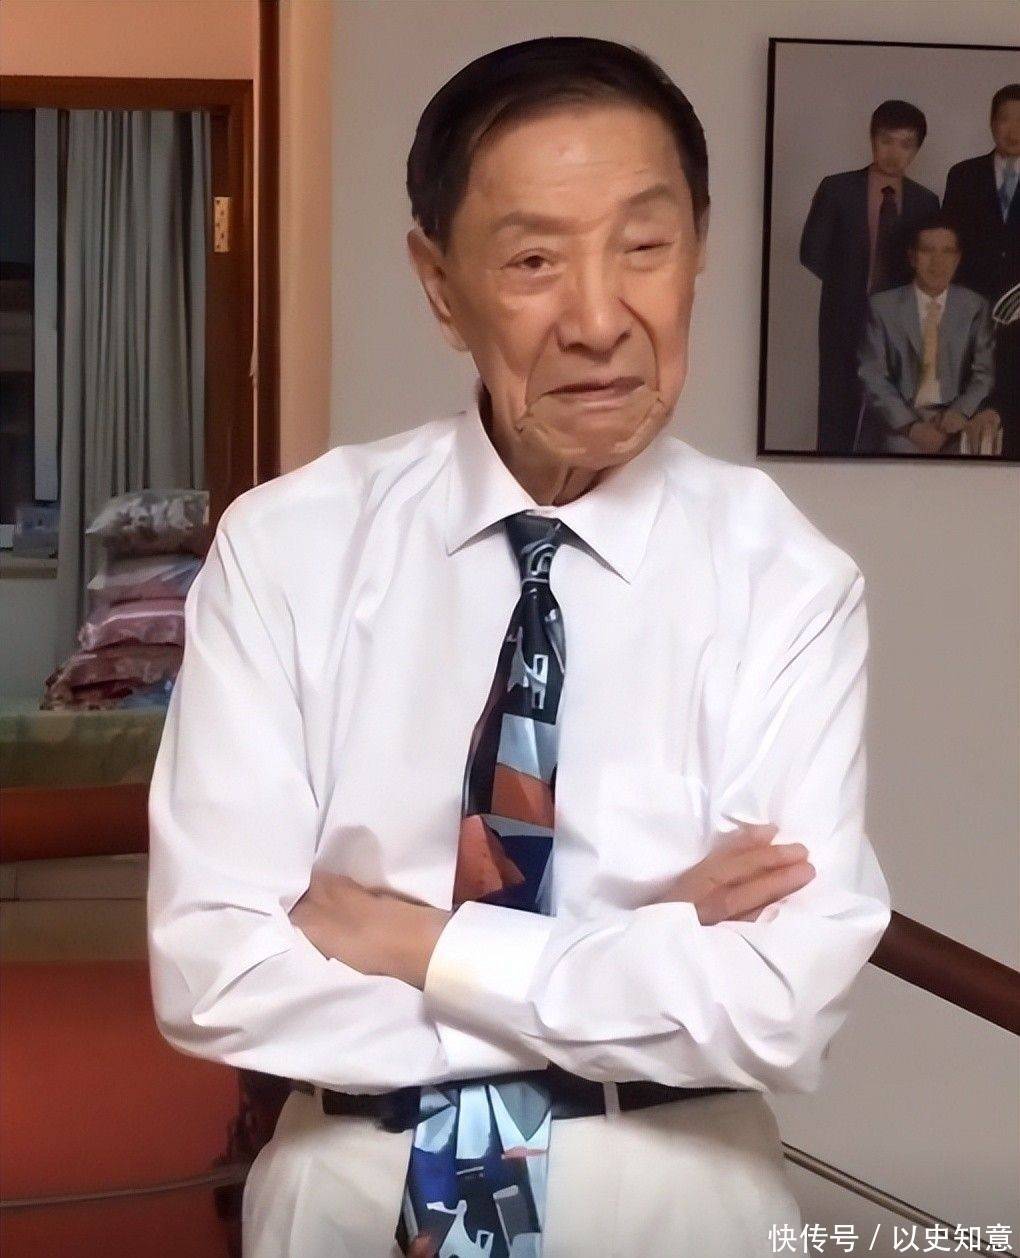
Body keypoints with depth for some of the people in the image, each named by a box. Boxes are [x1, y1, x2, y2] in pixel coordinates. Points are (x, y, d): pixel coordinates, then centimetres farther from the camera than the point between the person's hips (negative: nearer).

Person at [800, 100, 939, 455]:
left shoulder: (926, 201, 7)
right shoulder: (837, 189, 0)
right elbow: (812, 253, 1)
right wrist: (850, 284, 0)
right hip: (846, 319, -2)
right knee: (838, 415, -1)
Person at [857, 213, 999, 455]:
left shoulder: (975, 307, 10)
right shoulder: (882, 306, 5)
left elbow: (984, 373, 5)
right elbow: (873, 378, -1)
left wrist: (960, 413, -15)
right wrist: (911, 425, -15)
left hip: (955, 420, 2)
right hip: (900, 424, -2)